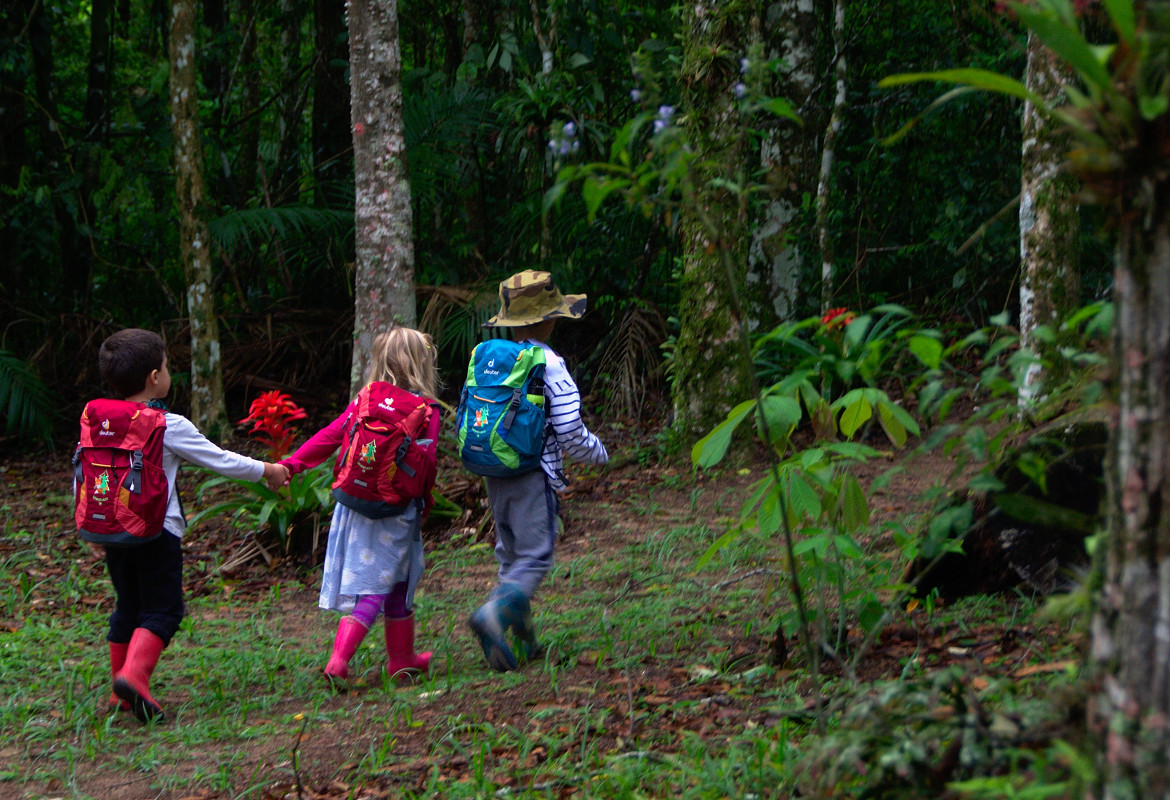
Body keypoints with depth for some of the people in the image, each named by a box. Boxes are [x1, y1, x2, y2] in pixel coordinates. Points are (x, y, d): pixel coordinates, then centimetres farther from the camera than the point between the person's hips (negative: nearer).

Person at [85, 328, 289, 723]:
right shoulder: (169, 426, -10)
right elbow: (220, 460, -4)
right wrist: (266, 471, 10)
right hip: (156, 531, -6)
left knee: (127, 607, 16)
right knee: (162, 609, -1)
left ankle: (120, 691, 18)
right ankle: (135, 675, -21)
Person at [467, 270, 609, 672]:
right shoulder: (550, 365, -13)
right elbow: (570, 430, -14)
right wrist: (597, 451, 6)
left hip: (495, 472, 6)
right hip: (535, 476, -6)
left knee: (510, 554, 14)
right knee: (535, 558, -4)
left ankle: (522, 641, 14)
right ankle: (494, 613, -27)